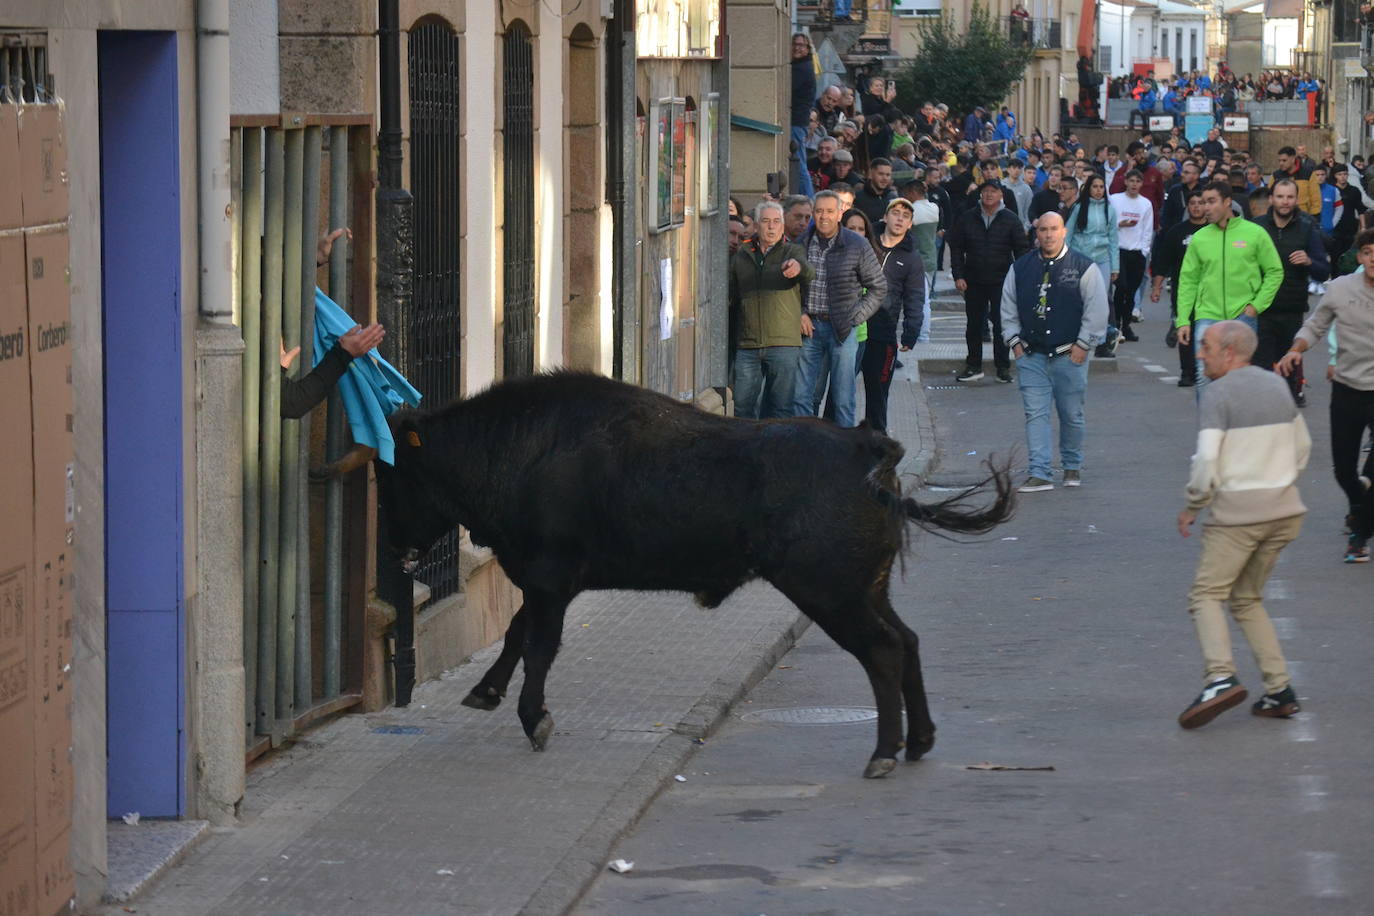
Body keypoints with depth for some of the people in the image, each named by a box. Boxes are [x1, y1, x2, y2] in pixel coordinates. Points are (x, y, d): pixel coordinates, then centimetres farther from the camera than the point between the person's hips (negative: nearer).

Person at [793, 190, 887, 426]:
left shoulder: (857, 245, -2)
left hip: (841, 328, -2)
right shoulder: (801, 244, 5)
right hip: (809, 327, 3)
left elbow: (878, 288, 4)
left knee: (843, 398, 0)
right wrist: (799, 314, 0)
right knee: (801, 394, 1)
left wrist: (854, 317, -4)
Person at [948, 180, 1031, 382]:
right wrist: (958, 276, -2)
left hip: (1001, 282, -2)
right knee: (974, 325, 6)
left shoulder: (1010, 220, 1)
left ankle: (1003, 367, 7)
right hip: (973, 282, 2)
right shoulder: (967, 218, 4)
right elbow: (956, 249, 7)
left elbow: (1021, 250, 4)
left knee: (1001, 325, 0)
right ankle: (973, 366, 15)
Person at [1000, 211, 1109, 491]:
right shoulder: (1021, 268, 8)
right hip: (1031, 355, 2)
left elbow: (1097, 310, -2)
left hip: (1070, 355, -2)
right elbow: (1008, 308, 15)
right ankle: (1039, 474, -7)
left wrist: (1082, 345, -6)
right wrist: (1015, 341, 7)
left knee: (1071, 415, 7)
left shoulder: (1083, 267, -2)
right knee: (1035, 413, -5)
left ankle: (1072, 466, 26)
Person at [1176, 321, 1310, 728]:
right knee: (1247, 598, 16)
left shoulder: (1219, 393, -10)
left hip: (1237, 511, -7)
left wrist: (1192, 507, -3)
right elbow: (1302, 447, 20)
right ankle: (1279, 689, 5)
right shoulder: (1276, 385, 12)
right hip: (1284, 510, 7)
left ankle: (1220, 676, -21)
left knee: (1207, 594, 0)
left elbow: (1207, 461, -17)